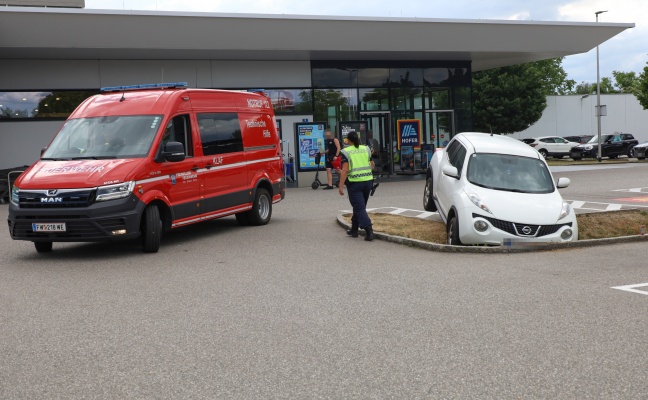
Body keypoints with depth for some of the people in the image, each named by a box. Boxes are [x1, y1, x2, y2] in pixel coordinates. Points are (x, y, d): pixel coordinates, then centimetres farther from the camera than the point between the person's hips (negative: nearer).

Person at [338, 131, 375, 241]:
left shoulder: (346, 152, -7)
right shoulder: (366, 149, 6)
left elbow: (345, 170, -13)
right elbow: (372, 166, 10)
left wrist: (341, 186, -11)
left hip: (354, 183, -5)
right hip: (368, 181, 5)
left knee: (359, 208, -4)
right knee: (359, 206, 19)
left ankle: (369, 231, -19)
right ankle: (354, 229, 30)